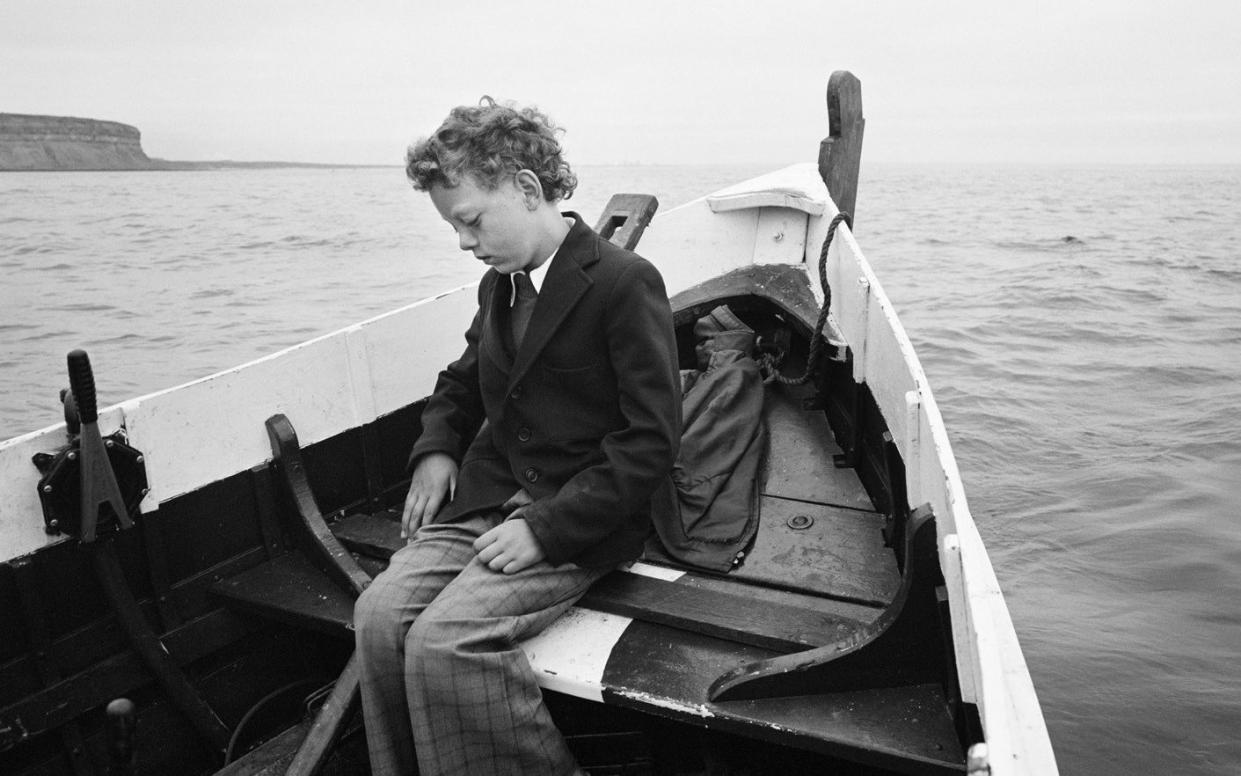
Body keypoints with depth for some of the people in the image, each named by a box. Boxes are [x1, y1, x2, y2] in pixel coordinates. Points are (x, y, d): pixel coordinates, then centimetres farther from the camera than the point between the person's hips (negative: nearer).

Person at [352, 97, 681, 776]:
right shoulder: (498, 285, 13)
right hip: (484, 498, 7)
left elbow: (650, 441, -15)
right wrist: (436, 448, 8)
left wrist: (546, 528, -19)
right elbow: (462, 381, 30)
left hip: (578, 521, -6)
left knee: (441, 638, -24)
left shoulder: (626, 282, -11)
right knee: (378, 613, -16)